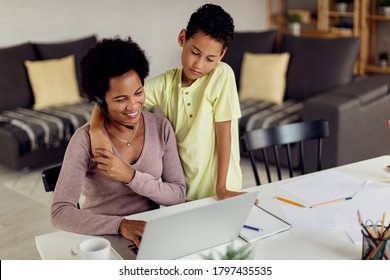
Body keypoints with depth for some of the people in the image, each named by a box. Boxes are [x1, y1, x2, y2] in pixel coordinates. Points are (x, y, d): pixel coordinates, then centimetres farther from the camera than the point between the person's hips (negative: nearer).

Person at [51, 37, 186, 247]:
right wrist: (121, 225, -31)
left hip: (151, 233, 3)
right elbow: (60, 212, -18)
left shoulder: (161, 127, -3)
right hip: (102, 236, -2)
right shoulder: (85, 139, -13)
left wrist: (130, 176, -19)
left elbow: (178, 195, -5)